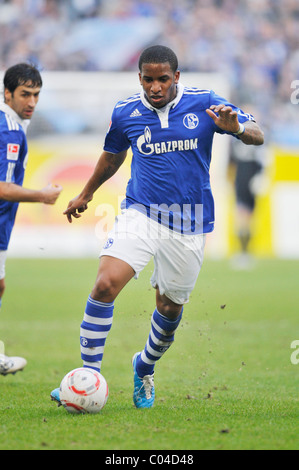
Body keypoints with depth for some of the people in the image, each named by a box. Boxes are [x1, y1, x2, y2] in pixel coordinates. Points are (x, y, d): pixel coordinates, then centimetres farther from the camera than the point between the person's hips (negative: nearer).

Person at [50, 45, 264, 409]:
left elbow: (256, 135, -5)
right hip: (141, 214, 0)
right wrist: (86, 194, 32)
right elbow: (112, 156, 20)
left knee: (170, 308, 10)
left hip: (189, 224, 0)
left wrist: (236, 128, -28)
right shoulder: (125, 113, 0)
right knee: (105, 284, -22)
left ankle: (145, 369, 39)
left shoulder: (204, 104, -5)